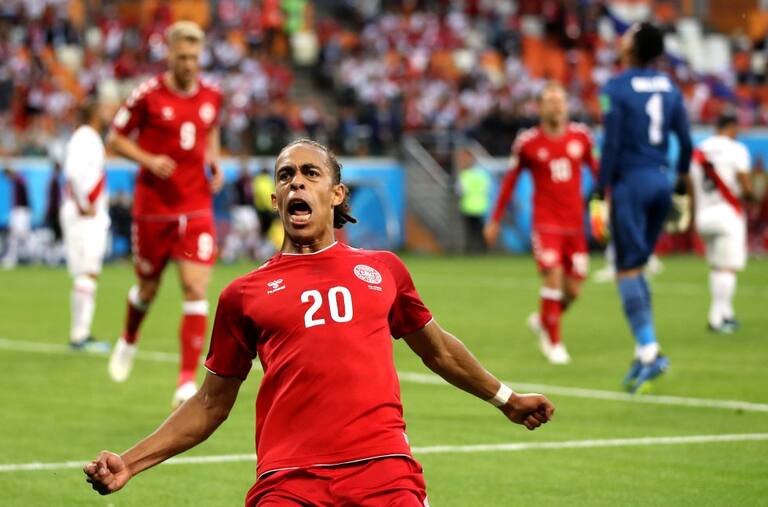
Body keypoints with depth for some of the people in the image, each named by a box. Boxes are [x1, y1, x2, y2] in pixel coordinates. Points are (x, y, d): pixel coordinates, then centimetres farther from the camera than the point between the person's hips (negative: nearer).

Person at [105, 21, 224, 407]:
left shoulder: (212, 96, 3)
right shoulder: (148, 95, -8)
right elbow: (115, 139, 0)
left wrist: (214, 161, 5)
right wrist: (148, 160, -16)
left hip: (196, 207, 2)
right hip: (153, 206, -2)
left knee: (196, 289, -11)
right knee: (148, 288, 13)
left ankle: (187, 382, -10)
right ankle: (128, 341, 47)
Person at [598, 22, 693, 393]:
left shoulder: (616, 89, -9)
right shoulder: (669, 88, 9)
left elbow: (611, 144, -12)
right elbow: (685, 140, 11)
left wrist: (605, 189, -9)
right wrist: (682, 178, 22)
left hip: (630, 183, -6)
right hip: (661, 182, 6)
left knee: (628, 270, -3)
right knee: (636, 267, 15)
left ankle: (649, 350, -14)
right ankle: (645, 353, 8)